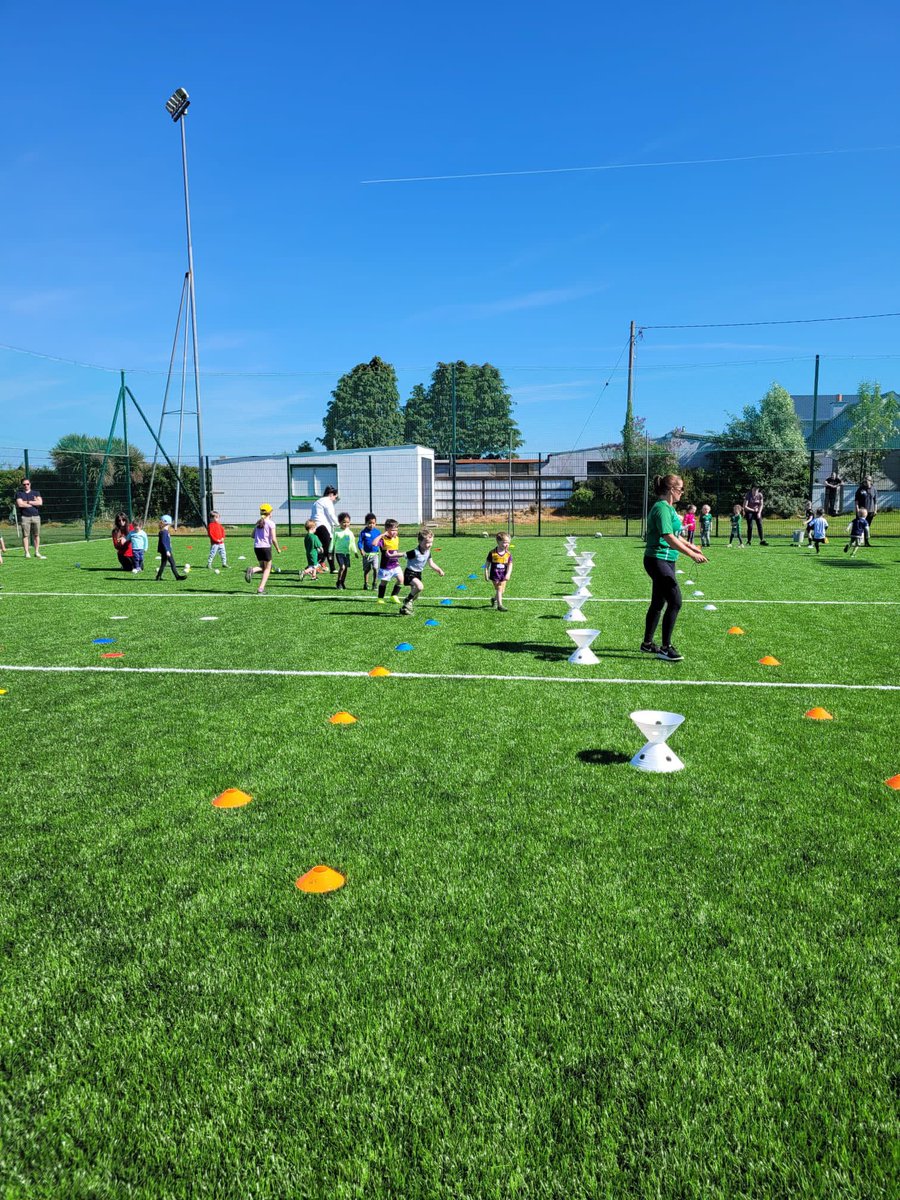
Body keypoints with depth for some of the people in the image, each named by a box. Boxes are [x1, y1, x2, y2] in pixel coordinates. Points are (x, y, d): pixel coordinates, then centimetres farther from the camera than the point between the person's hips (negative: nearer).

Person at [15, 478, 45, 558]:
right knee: (25, 535, -4)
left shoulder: (36, 493, 14)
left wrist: (28, 502, -5)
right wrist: (34, 503, -3)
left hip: (36, 516, 2)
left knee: (36, 535, 2)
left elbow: (40, 503, -3)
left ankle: (37, 552, 7)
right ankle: (27, 553, -2)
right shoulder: (19, 494, 8)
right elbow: (20, 504, -9)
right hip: (25, 517, -2)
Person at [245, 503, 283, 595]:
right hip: (266, 547, -5)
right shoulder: (271, 523, -6)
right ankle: (261, 589, -1)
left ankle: (252, 570, -13)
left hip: (256, 547, 5)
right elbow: (274, 539, -11)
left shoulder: (258, 523, 11)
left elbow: (253, 535, 11)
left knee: (262, 566, 21)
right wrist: (278, 549, 1)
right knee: (267, 568, 7)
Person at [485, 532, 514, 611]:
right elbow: (487, 564, -2)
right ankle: (500, 605, -6)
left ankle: (494, 599, 41)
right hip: (495, 574, -4)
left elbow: (510, 565, -7)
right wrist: (486, 574, -4)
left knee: (502, 590, 13)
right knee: (499, 589, -9)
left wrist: (508, 574, -20)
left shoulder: (508, 554, -2)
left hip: (504, 575, 4)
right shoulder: (492, 553, -9)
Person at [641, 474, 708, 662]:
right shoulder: (662, 508, -17)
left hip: (666, 561, 10)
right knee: (675, 601, -13)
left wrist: (690, 546, 25)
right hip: (658, 560, -10)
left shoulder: (669, 508, 14)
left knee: (658, 603, 15)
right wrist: (692, 554, -25)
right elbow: (669, 538, -25)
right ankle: (665, 648, -6)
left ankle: (647, 643, 26)